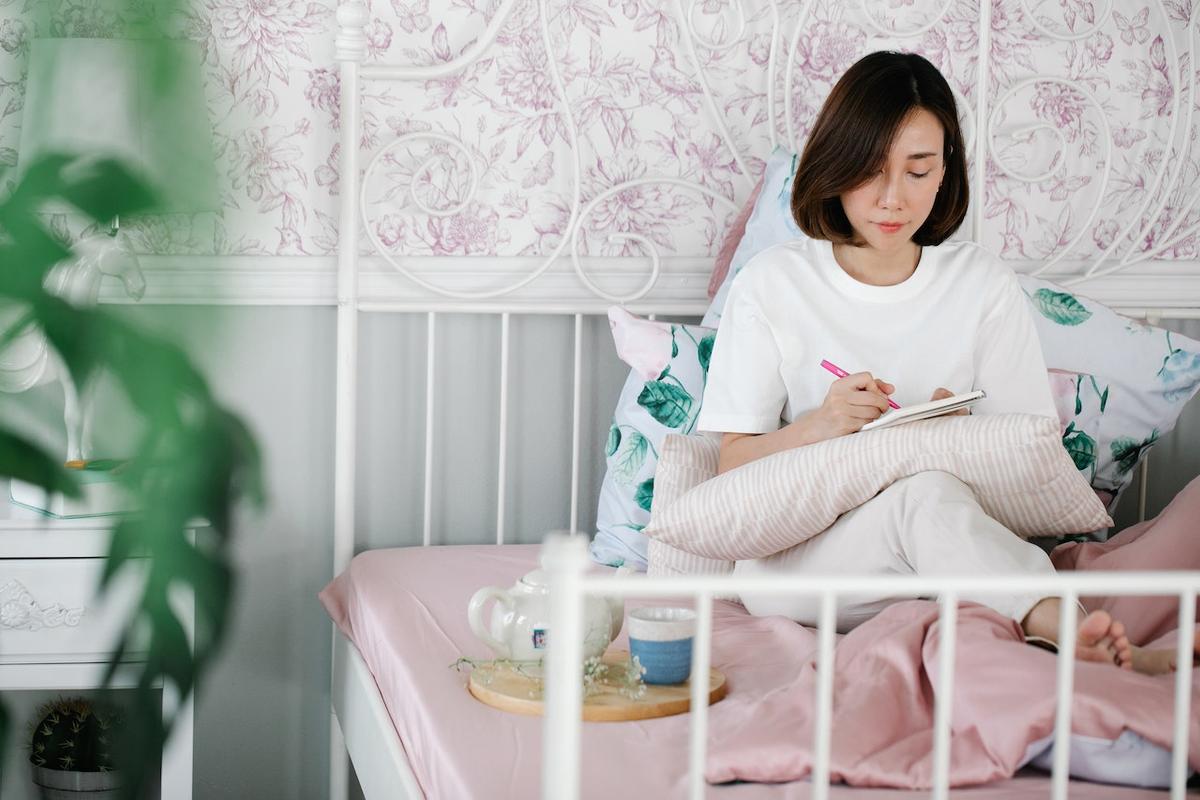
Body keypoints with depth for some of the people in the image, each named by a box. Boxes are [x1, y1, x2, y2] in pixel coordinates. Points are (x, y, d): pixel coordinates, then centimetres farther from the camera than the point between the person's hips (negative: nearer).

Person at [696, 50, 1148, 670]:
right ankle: (1053, 619, -44)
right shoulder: (772, 284, 4)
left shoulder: (984, 286, 7)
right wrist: (816, 427, -19)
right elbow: (733, 460, 1)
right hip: (795, 561, -1)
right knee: (925, 489, -35)